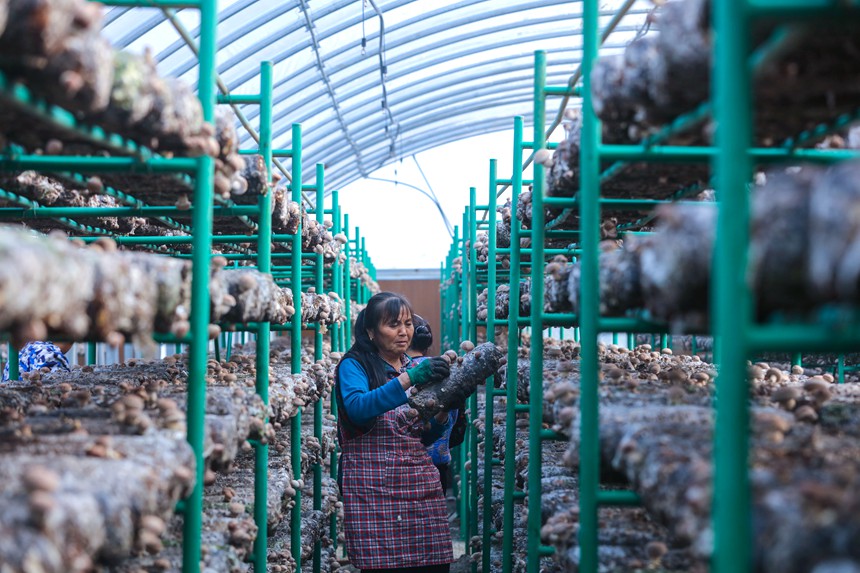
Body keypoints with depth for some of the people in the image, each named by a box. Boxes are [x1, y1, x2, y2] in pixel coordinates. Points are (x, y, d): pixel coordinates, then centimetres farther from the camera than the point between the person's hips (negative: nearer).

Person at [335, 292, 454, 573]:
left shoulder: (415, 367, 16)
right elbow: (357, 408, -22)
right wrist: (409, 378, -28)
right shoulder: (354, 365, 0)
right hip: (374, 491, -5)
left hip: (421, 487, 5)